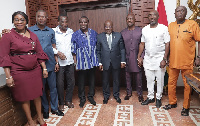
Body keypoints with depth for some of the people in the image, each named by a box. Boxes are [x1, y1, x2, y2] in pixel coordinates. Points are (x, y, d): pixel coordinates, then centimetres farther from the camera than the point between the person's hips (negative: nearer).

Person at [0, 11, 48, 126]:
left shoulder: (33, 35, 8)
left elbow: (40, 53, 9)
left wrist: (44, 68, 4)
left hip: (35, 70, 3)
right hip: (19, 73, -3)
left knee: (37, 95, 13)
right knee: (25, 97, 9)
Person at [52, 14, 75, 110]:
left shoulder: (71, 32, 8)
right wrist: (58, 52, -17)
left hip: (70, 62, 4)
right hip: (59, 62, -4)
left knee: (71, 82, 10)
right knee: (60, 83, 3)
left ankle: (68, 100, 28)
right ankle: (61, 103, 22)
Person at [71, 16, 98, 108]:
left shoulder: (93, 33, 5)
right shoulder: (75, 35, -2)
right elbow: (73, 50, -3)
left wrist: (97, 60, 5)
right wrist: (75, 63, -7)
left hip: (92, 61, 2)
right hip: (81, 62, -2)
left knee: (92, 80, 14)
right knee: (81, 81, 10)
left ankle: (91, 96, 35)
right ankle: (82, 98, 29)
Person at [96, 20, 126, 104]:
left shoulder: (118, 36, 0)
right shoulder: (99, 37, 0)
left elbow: (122, 49, 1)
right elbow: (98, 51, 1)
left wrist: (123, 61, -3)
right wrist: (99, 63, -3)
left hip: (116, 62, 1)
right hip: (105, 63, 0)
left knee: (116, 80, 14)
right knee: (105, 80, 12)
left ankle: (116, 95, 34)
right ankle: (106, 96, 32)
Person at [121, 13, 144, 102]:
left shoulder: (140, 31, 0)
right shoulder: (123, 32, 7)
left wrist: (141, 57, -8)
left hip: (137, 59, -2)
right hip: (127, 59, 2)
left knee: (138, 77, 5)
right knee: (128, 77, 11)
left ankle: (140, 94, 23)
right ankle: (129, 93, 28)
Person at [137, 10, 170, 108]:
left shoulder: (163, 28, -6)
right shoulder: (144, 29, 6)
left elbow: (167, 44, -8)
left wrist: (164, 59, -13)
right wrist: (139, 56, 5)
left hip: (159, 58, -3)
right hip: (147, 58, 4)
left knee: (160, 80, 7)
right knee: (149, 79, 11)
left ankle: (158, 98, 24)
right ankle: (150, 97, 26)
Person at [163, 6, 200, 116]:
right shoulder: (171, 25, 8)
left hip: (187, 62, -3)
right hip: (173, 61, 4)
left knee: (187, 85, 7)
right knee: (171, 83, 12)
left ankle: (186, 107, 24)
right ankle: (172, 102, 32)